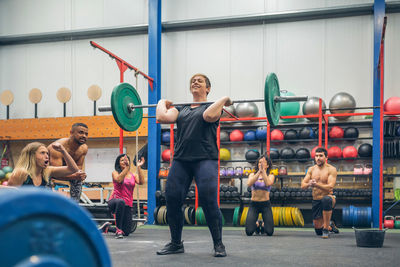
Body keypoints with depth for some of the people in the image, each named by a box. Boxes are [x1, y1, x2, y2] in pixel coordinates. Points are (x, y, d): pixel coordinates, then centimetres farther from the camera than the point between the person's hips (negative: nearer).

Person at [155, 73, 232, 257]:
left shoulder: (212, 106, 9)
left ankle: (218, 244, -1)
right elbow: (162, 118, 2)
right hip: (181, 159, 5)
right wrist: (162, 103, 16)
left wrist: (223, 100, -7)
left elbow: (209, 116, -17)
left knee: (209, 201, -14)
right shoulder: (181, 109, 20)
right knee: (172, 200, -2)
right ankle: (176, 244, 14)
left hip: (205, 159, -4)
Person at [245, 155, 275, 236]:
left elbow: (268, 183, -22)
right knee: (249, 232, -12)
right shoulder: (252, 174, 5)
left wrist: (263, 170, -25)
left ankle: (263, 224, 27)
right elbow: (249, 184, -19)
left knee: (269, 232, -11)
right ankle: (257, 224, 25)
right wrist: (259, 172, -24)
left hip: (265, 204, -1)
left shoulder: (271, 176, 2)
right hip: (254, 204, 1)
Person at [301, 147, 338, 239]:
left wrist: (316, 185, -36)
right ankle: (330, 225, 44)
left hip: (328, 198, -5)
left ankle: (326, 229, -29)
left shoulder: (331, 169, -9)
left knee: (326, 199, -43)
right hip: (316, 201, 5)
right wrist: (308, 184, -24)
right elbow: (302, 185, 0)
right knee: (317, 229, 7)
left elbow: (330, 187, -21)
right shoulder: (311, 169, 6)